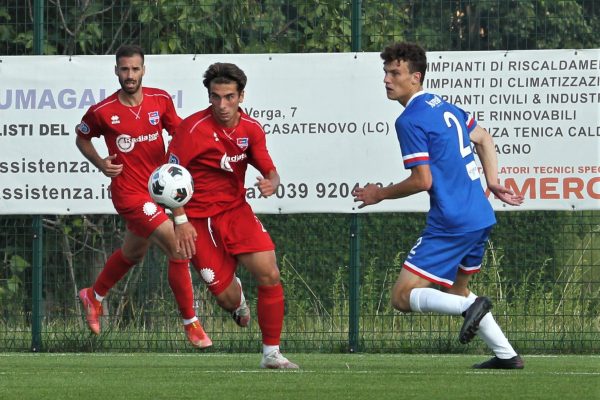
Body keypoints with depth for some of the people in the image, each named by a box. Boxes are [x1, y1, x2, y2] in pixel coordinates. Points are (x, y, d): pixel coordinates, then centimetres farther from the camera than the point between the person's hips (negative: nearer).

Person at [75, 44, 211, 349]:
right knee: (177, 246, -18)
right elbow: (82, 138, 6)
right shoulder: (102, 112, -12)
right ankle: (190, 323, -9)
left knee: (132, 254, 26)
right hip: (128, 191, -6)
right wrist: (99, 162, -11)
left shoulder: (161, 100, -2)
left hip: (157, 186, 6)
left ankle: (94, 297, 53)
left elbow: (178, 131, 11)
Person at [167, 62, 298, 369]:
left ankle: (271, 354, -1)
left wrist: (270, 184, -19)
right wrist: (180, 221, -15)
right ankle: (236, 295, 37)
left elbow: (270, 171, 6)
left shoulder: (251, 129, -1)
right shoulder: (193, 128, -15)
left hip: (236, 211, 4)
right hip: (200, 220, -3)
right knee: (228, 299, -5)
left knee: (269, 275, -15)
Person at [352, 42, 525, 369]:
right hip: (481, 218, 9)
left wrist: (379, 194, -3)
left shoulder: (410, 120, -13)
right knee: (457, 289, 26)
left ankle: (468, 307, -26)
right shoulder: (444, 106, 14)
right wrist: (492, 181, 24)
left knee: (402, 297, -7)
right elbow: (483, 139, 27)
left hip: (450, 224, -9)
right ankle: (506, 354, 21)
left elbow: (422, 181, -16)